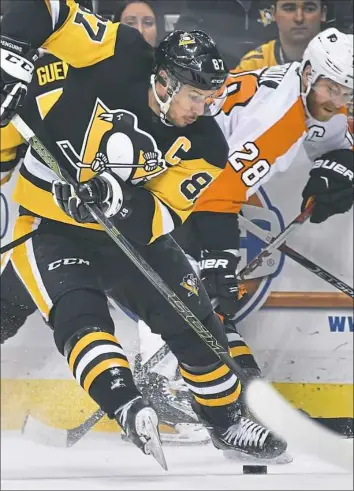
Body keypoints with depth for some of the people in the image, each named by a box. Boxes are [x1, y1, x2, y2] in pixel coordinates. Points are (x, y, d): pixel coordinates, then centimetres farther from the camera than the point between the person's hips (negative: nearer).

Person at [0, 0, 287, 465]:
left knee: (192, 318, 2)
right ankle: (126, 407, -39)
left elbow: (165, 217, -13)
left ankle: (226, 422, 19)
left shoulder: (202, 144, -11)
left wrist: (119, 199, -32)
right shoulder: (119, 57, -22)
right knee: (79, 314, -28)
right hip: (49, 225, -4)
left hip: (131, 228, 4)